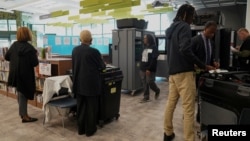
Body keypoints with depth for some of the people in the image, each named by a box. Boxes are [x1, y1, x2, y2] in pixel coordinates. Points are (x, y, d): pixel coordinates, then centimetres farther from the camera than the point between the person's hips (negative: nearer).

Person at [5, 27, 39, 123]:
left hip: (15, 74, 7)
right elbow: (35, 63, -19)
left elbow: (6, 57, 12)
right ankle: (24, 116, 11)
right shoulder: (29, 48, -18)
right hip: (25, 75, -7)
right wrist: (35, 55, -1)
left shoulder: (14, 45, 2)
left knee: (20, 94, 21)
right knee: (24, 94, 3)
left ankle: (22, 112, 35)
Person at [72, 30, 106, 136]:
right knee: (91, 107, 8)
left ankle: (81, 129, 27)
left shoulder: (75, 50, 0)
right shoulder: (94, 52, -16)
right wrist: (103, 64, 18)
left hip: (78, 84, 5)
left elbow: (74, 65, 11)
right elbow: (101, 67, -4)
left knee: (80, 107, 15)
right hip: (91, 84, -5)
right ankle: (90, 130, 19)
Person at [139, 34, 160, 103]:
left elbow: (154, 59, -16)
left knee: (150, 82, -3)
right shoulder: (145, 47, 15)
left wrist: (149, 69, -21)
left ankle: (157, 91, 26)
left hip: (150, 69, -7)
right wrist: (141, 67, 12)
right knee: (145, 83, 7)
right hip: (142, 69, 7)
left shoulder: (154, 47, -8)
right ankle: (146, 97, 16)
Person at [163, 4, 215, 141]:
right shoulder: (184, 27, -8)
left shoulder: (171, 29, 18)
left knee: (170, 103, 13)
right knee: (188, 108, -4)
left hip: (172, 71, 9)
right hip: (184, 72, -9)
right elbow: (185, 50, -21)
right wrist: (202, 66, -12)